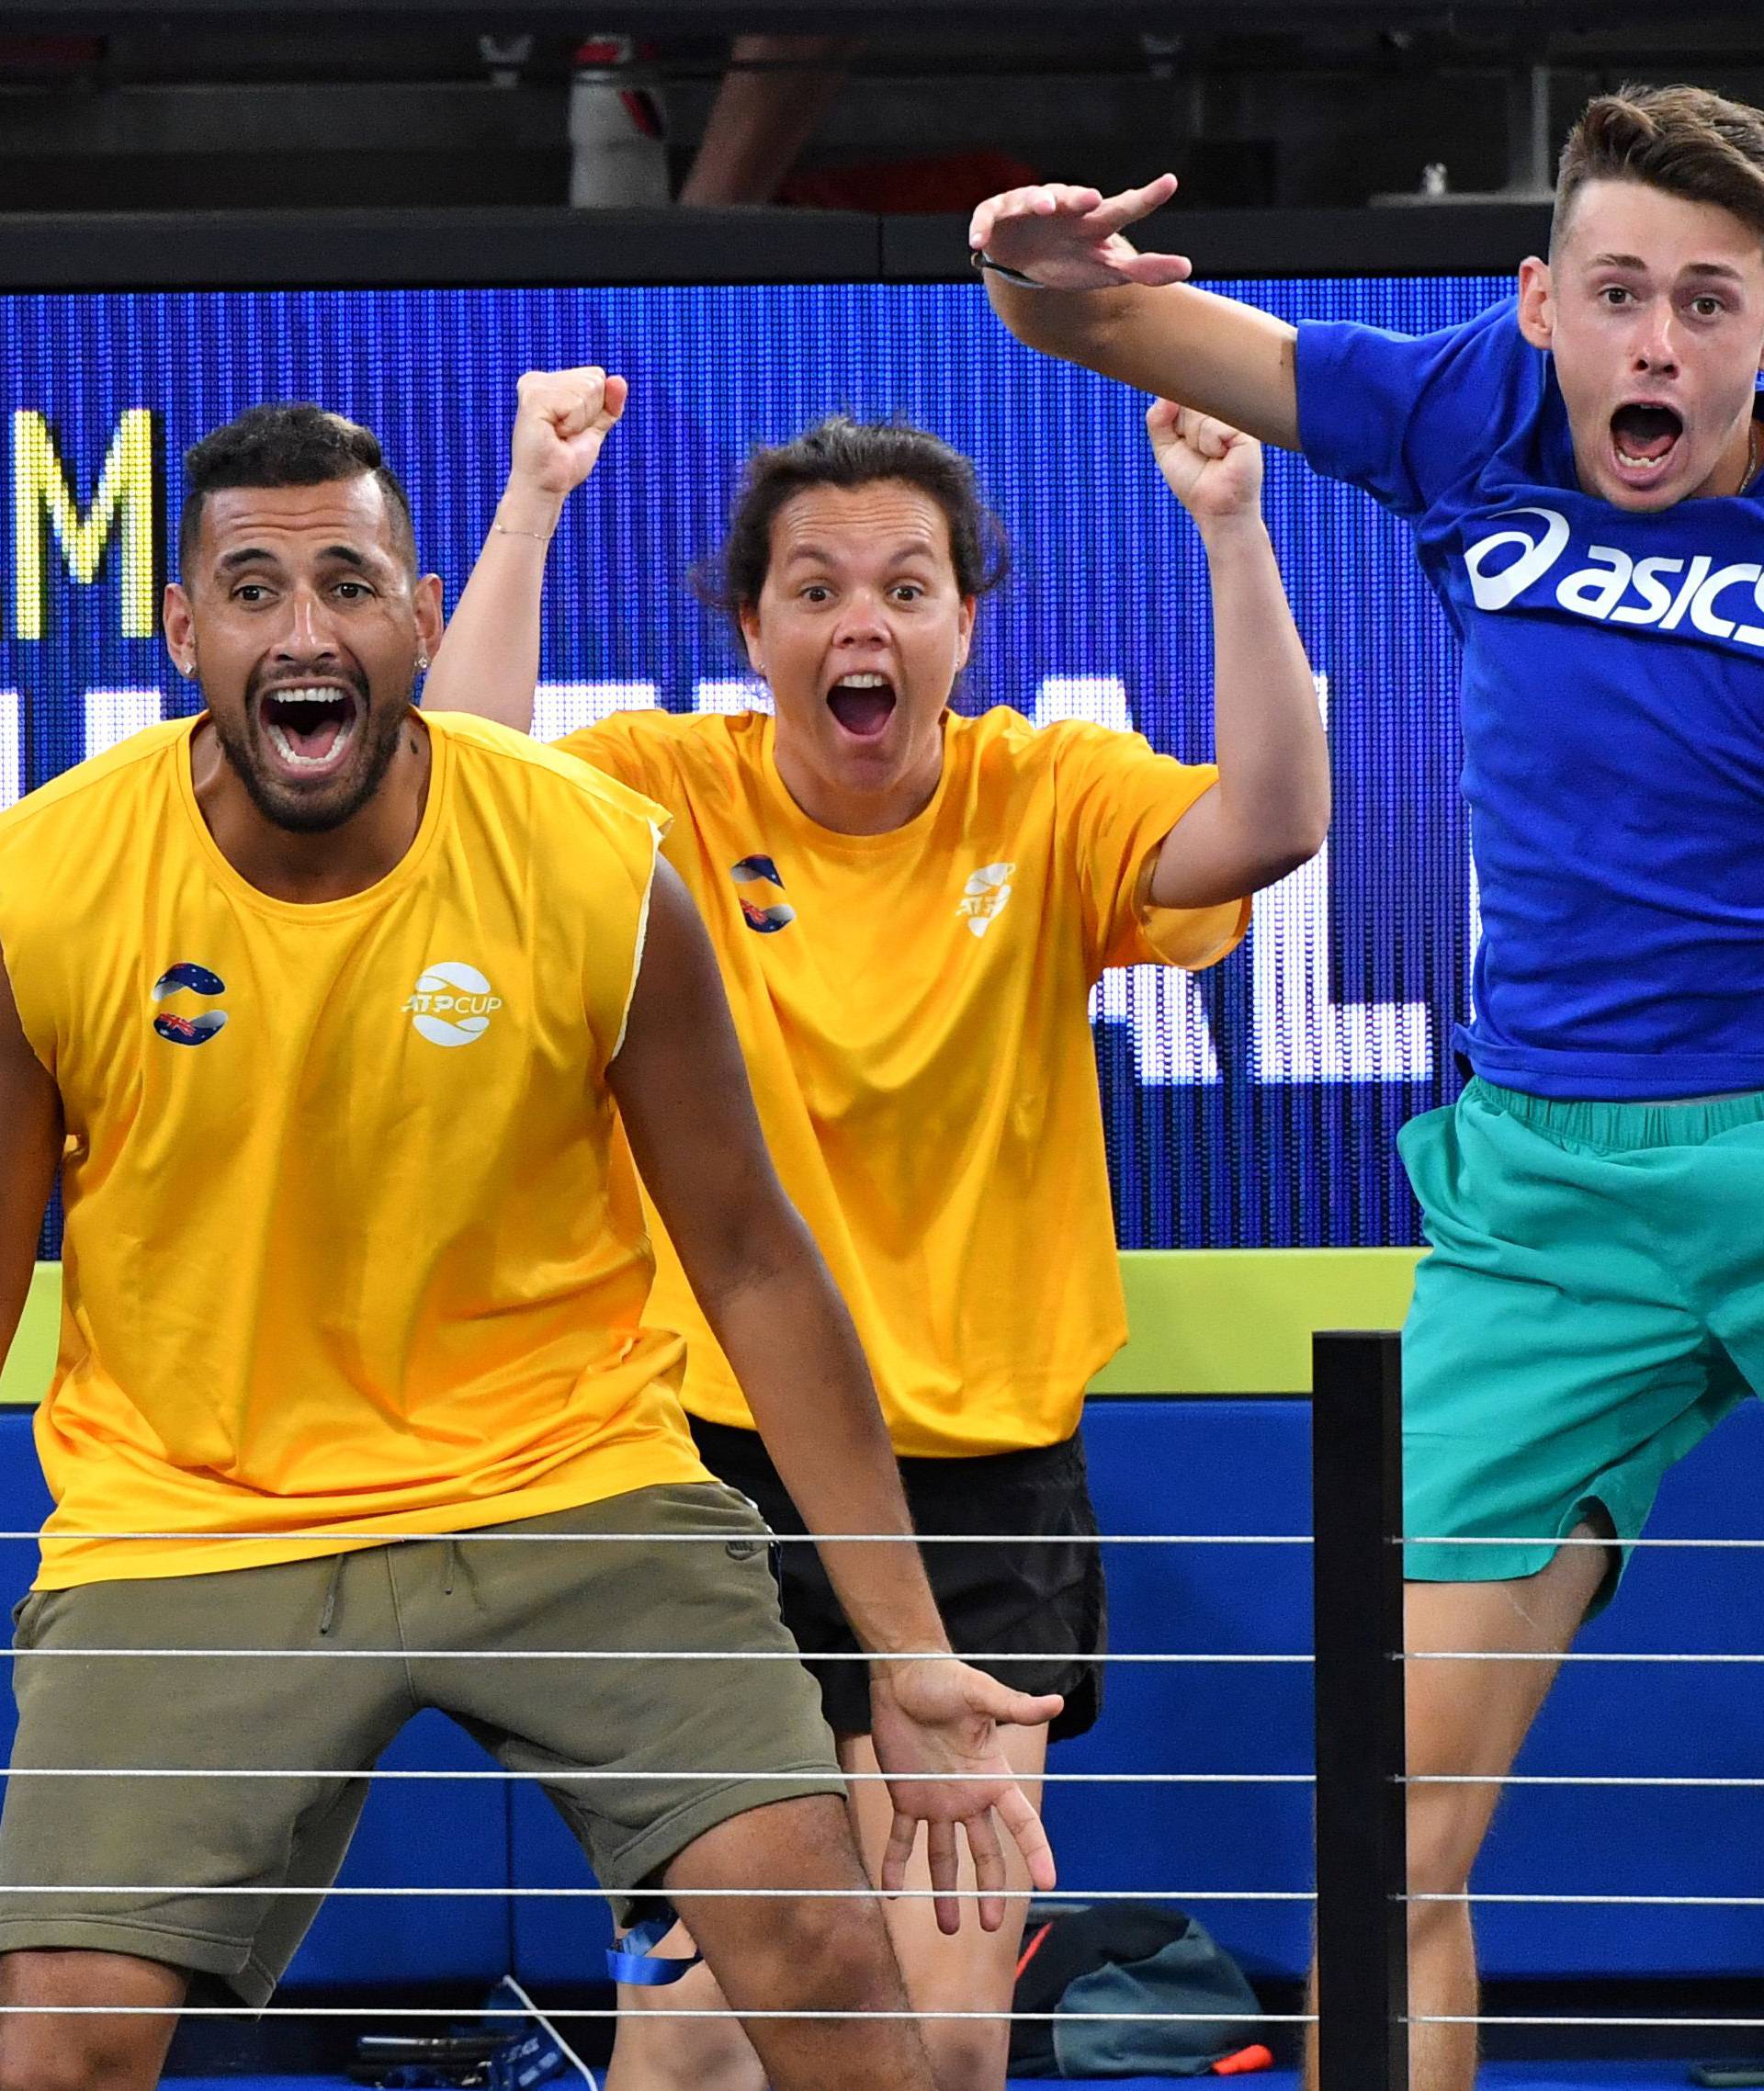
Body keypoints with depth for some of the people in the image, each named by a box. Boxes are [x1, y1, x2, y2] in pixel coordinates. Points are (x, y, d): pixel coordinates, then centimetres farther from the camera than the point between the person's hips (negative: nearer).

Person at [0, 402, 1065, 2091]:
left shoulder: (600, 872, -12)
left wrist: (906, 1651, -3)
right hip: (187, 1516, 0)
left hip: (567, 1483, 0)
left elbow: (751, 1263, -1)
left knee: (820, 1945, -15)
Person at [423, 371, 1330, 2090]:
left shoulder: (1048, 801, 0)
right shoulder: (667, 790, -3)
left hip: (981, 1484, 1)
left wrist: (1232, 531, -27)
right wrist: (529, 508, -25)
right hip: (720, 1464, -1)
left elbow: (1268, 828, -18)